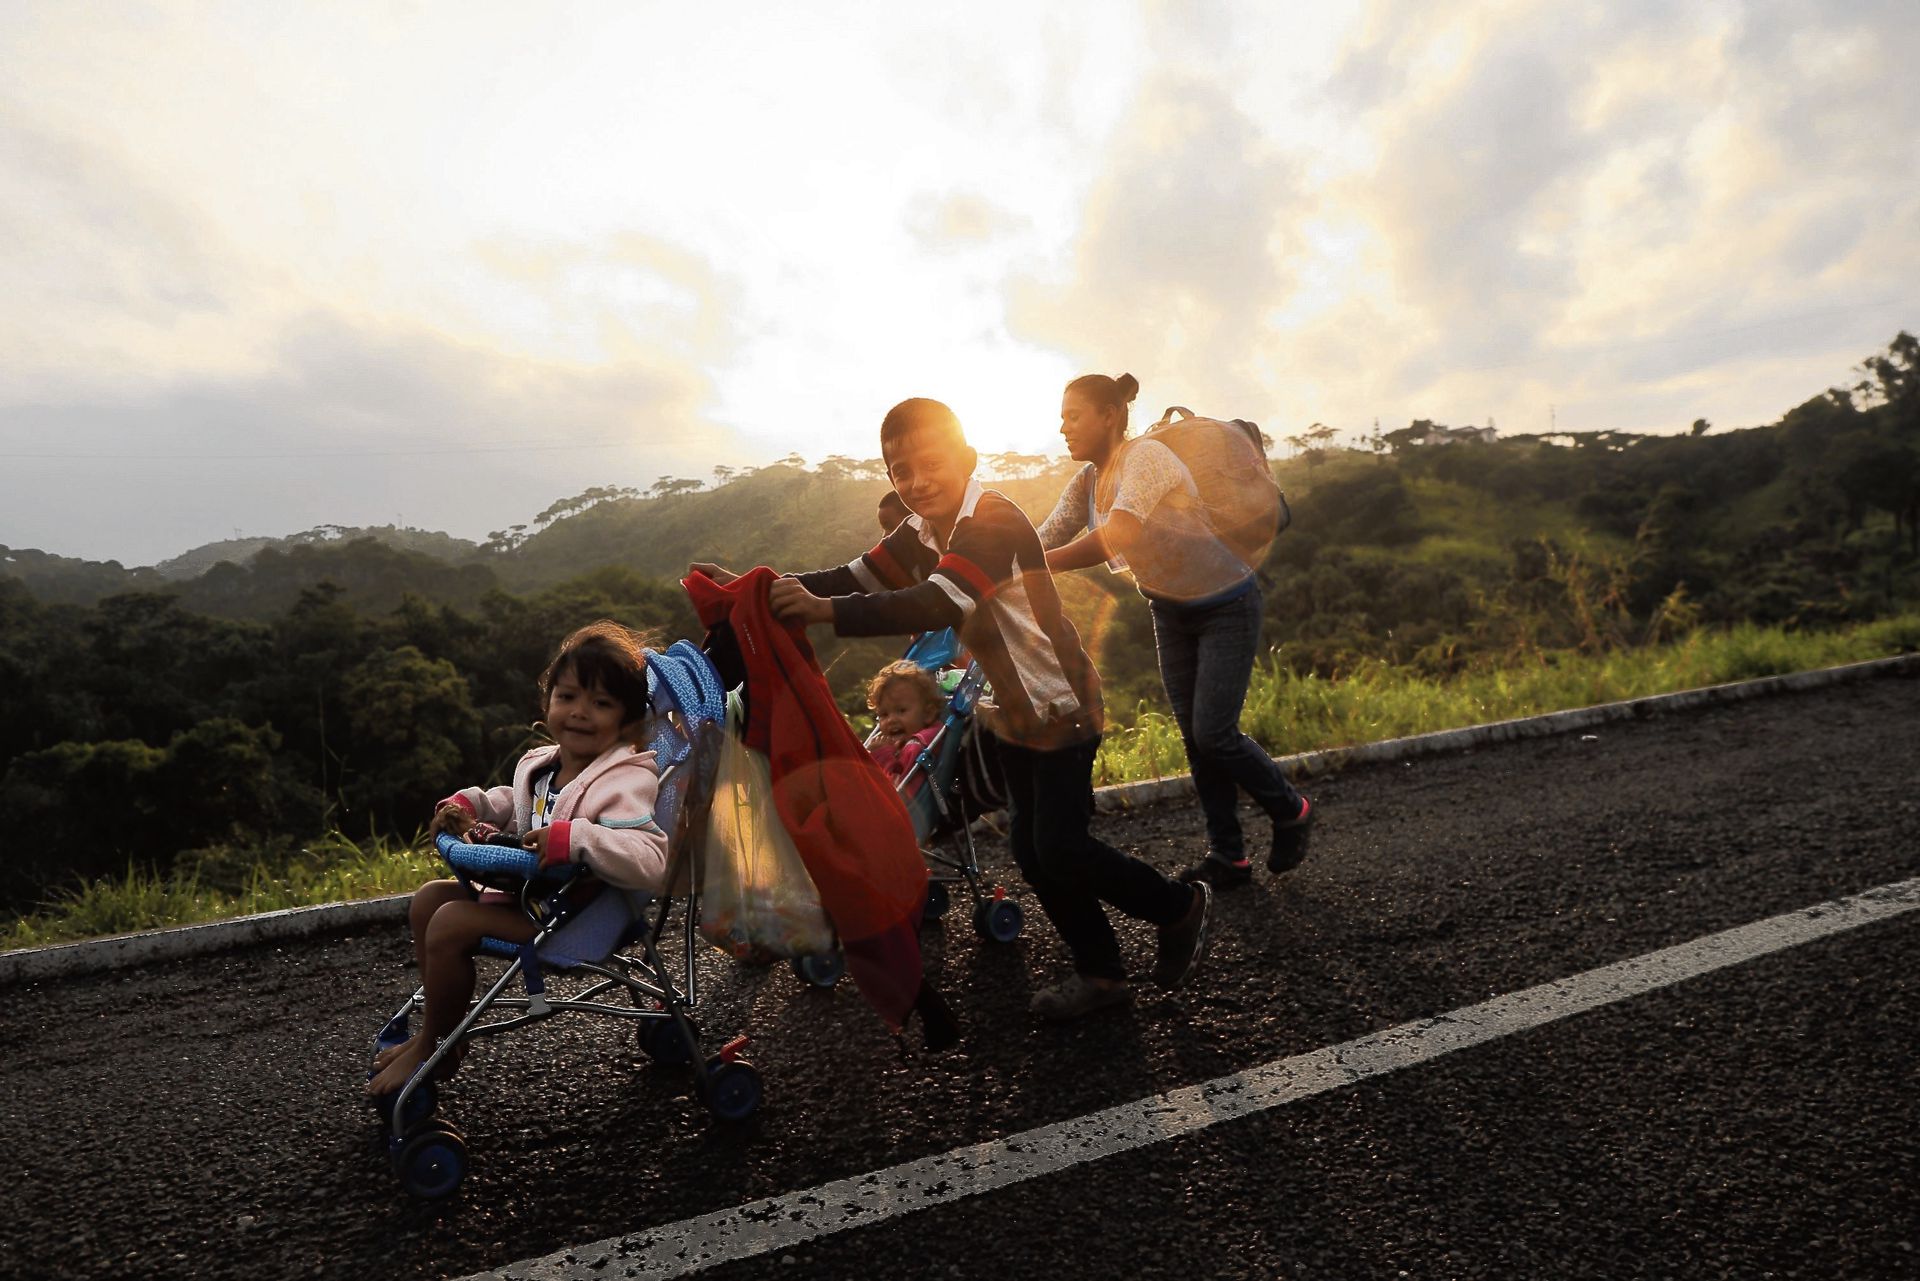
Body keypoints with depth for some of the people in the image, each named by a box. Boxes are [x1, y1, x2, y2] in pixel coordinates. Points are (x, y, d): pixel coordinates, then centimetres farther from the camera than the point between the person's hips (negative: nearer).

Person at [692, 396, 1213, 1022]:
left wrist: (827, 611, -43)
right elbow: (855, 577, 1)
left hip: (1061, 704, -8)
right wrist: (759, 587, -11)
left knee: (1059, 848, -6)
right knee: (1030, 846, 9)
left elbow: (938, 605, -37)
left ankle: (1183, 907, 18)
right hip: (1013, 709, 9)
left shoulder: (994, 520, -25)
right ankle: (1100, 971, 25)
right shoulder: (920, 535, 4)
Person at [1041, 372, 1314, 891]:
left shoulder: (1147, 457, -26)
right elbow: (1045, 540, -9)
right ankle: (1228, 856, 18)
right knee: (1193, 736, 7)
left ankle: (1291, 811, 19)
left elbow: (1114, 538, -39)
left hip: (1227, 607, -8)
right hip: (1171, 611, 8)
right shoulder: (1088, 479, -1)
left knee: (1214, 733, -9)